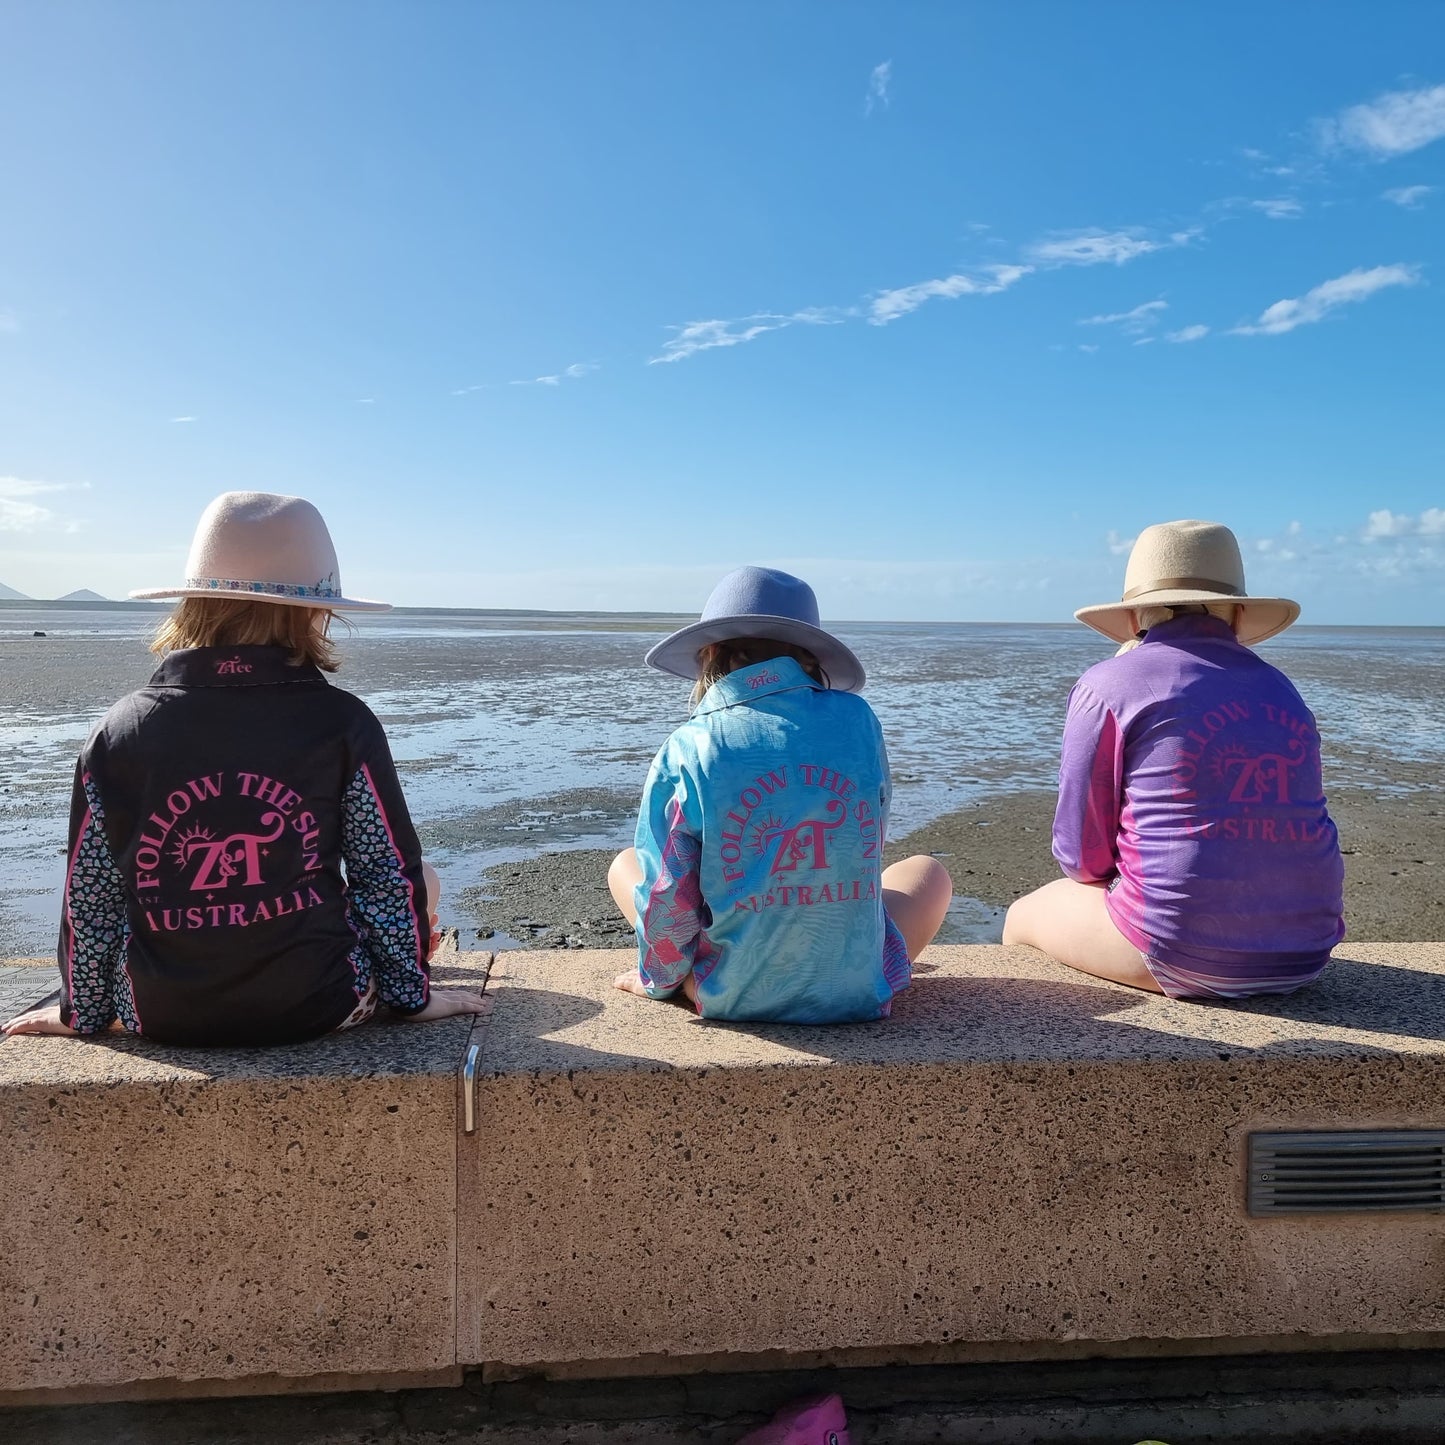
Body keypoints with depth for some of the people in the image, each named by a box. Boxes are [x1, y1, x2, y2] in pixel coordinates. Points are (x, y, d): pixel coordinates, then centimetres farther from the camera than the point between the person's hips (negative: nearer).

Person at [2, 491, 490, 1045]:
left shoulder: (120, 731, -8)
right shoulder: (343, 724, -13)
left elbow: (91, 895, -1)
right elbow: (390, 876, -8)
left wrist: (82, 1010, 15)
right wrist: (413, 993, 5)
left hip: (161, 1016, 3)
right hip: (316, 1008, -2)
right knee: (420, 883, 23)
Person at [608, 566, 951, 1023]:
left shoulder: (687, 751, -12)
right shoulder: (857, 717, -6)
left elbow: (666, 902, -9)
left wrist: (658, 979, 13)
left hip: (733, 998, -1)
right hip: (857, 993, 2)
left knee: (625, 865, 24)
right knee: (927, 871, 30)